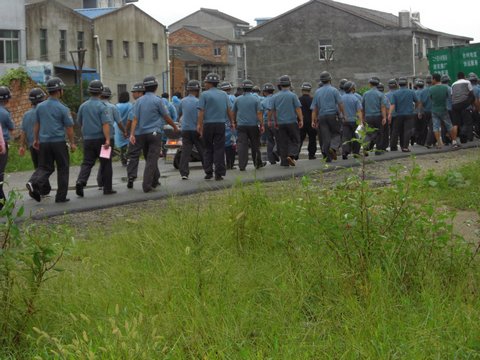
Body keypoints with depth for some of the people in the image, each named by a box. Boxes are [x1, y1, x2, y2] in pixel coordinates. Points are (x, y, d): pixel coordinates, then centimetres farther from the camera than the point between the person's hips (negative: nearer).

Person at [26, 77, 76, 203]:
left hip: (44, 142, 4)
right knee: (63, 169, 8)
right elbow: (69, 128, -5)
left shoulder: (40, 107, 5)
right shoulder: (62, 108, -9)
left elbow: (36, 125, 11)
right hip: (59, 142, -4)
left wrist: (36, 139, 22)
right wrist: (72, 143, 4)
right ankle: (61, 196, 10)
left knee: (45, 167, 10)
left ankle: (34, 183, -18)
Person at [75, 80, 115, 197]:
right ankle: (107, 188, 11)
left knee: (87, 162, 4)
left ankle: (81, 181, -20)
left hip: (87, 139, 4)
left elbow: (79, 122, 17)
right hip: (101, 138, -4)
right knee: (105, 164, 6)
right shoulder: (102, 106, -11)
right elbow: (106, 124, -19)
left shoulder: (83, 106, 6)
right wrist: (107, 139, -21)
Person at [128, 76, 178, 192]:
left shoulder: (139, 101, 4)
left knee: (150, 158, 16)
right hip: (154, 133, -5)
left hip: (141, 134, 5)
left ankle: (154, 181, 24)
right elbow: (166, 117, 0)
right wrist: (175, 127, 16)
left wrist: (132, 134, -5)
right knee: (152, 159, -5)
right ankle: (147, 185, -11)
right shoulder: (158, 100, -8)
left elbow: (135, 119, -2)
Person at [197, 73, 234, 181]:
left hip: (208, 124, -2)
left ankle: (208, 172, 7)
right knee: (219, 149, 2)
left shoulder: (204, 94, -4)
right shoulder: (224, 94, 8)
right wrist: (232, 122, 17)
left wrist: (199, 124, -11)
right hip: (221, 124, 2)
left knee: (208, 149, 10)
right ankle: (219, 173, -2)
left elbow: (201, 111, -10)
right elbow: (229, 110, 9)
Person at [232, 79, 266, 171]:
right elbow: (259, 113, -9)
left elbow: (234, 113, 12)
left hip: (241, 125, 1)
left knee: (242, 145, -3)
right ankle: (258, 163, 23)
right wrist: (262, 125, -6)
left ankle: (242, 165, -11)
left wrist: (235, 123, 27)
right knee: (255, 145, 12)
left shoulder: (238, 99, 3)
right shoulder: (255, 99, -4)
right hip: (253, 125, -1)